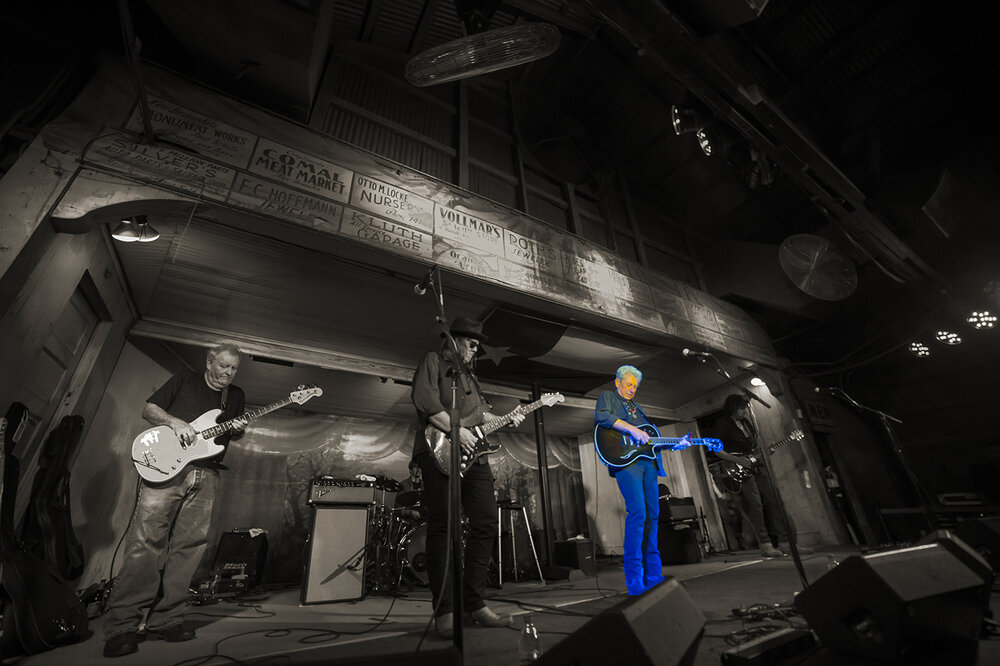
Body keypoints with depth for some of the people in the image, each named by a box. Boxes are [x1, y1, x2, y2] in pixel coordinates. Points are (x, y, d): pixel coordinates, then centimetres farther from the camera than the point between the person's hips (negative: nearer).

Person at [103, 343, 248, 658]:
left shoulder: (237, 395, 18)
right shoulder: (183, 381, 9)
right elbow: (148, 409, 7)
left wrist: (238, 430, -2)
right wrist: (174, 422, -12)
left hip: (205, 475, 3)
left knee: (188, 545, 1)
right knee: (146, 541, -8)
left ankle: (164, 620, 10)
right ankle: (121, 626, 2)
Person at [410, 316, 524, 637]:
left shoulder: (468, 373, 27)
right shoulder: (433, 361, 4)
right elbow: (424, 400, -12)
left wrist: (505, 420, 12)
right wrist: (457, 431, -16)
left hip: (473, 454, 8)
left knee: (486, 523, 4)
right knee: (441, 526, -3)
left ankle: (474, 602, 17)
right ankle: (444, 611, 8)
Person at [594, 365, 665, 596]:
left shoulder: (636, 407, 28)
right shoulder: (607, 397, 7)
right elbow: (601, 416, -15)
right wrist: (631, 429, -20)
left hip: (647, 461, 7)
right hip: (624, 460, -7)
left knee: (652, 513, 6)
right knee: (637, 512, -15)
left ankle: (652, 569, 18)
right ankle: (634, 577, -6)